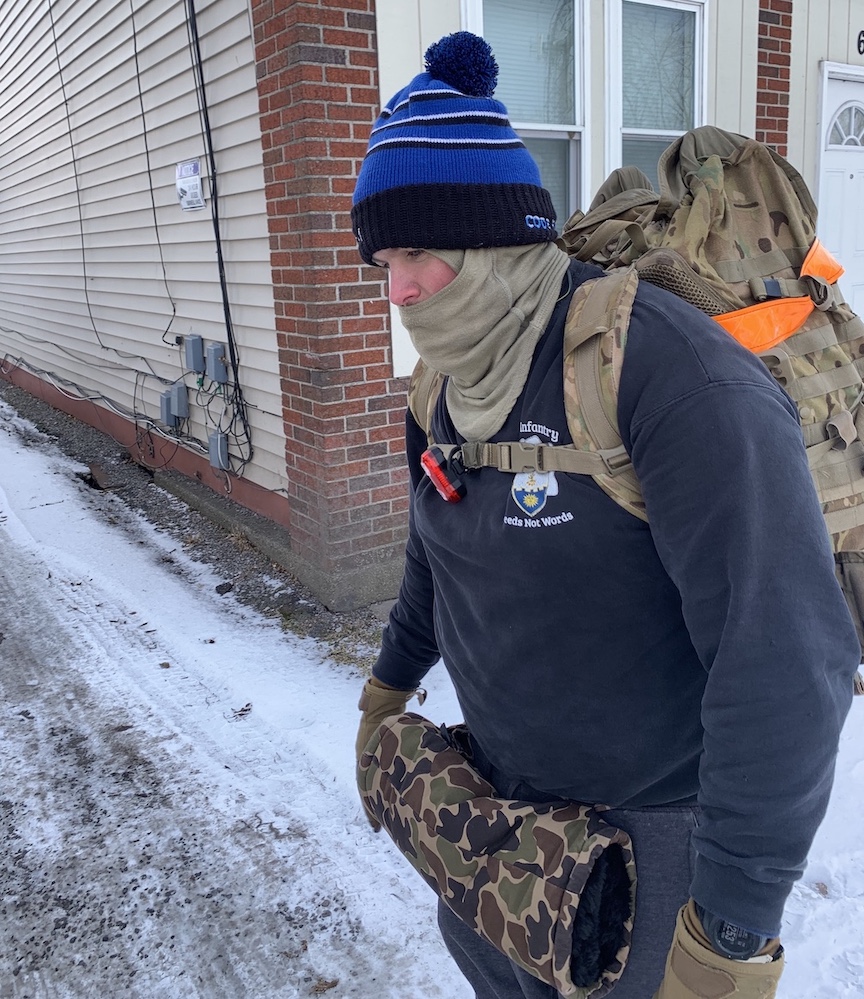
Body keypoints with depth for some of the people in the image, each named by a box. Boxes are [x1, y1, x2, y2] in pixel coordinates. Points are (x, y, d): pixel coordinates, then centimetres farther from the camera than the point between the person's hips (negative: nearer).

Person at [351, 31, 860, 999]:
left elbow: (786, 657, -30)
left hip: (655, 823, -7)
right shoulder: (457, 386, -2)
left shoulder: (666, 367, -28)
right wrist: (391, 681, 25)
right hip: (503, 782, 7)